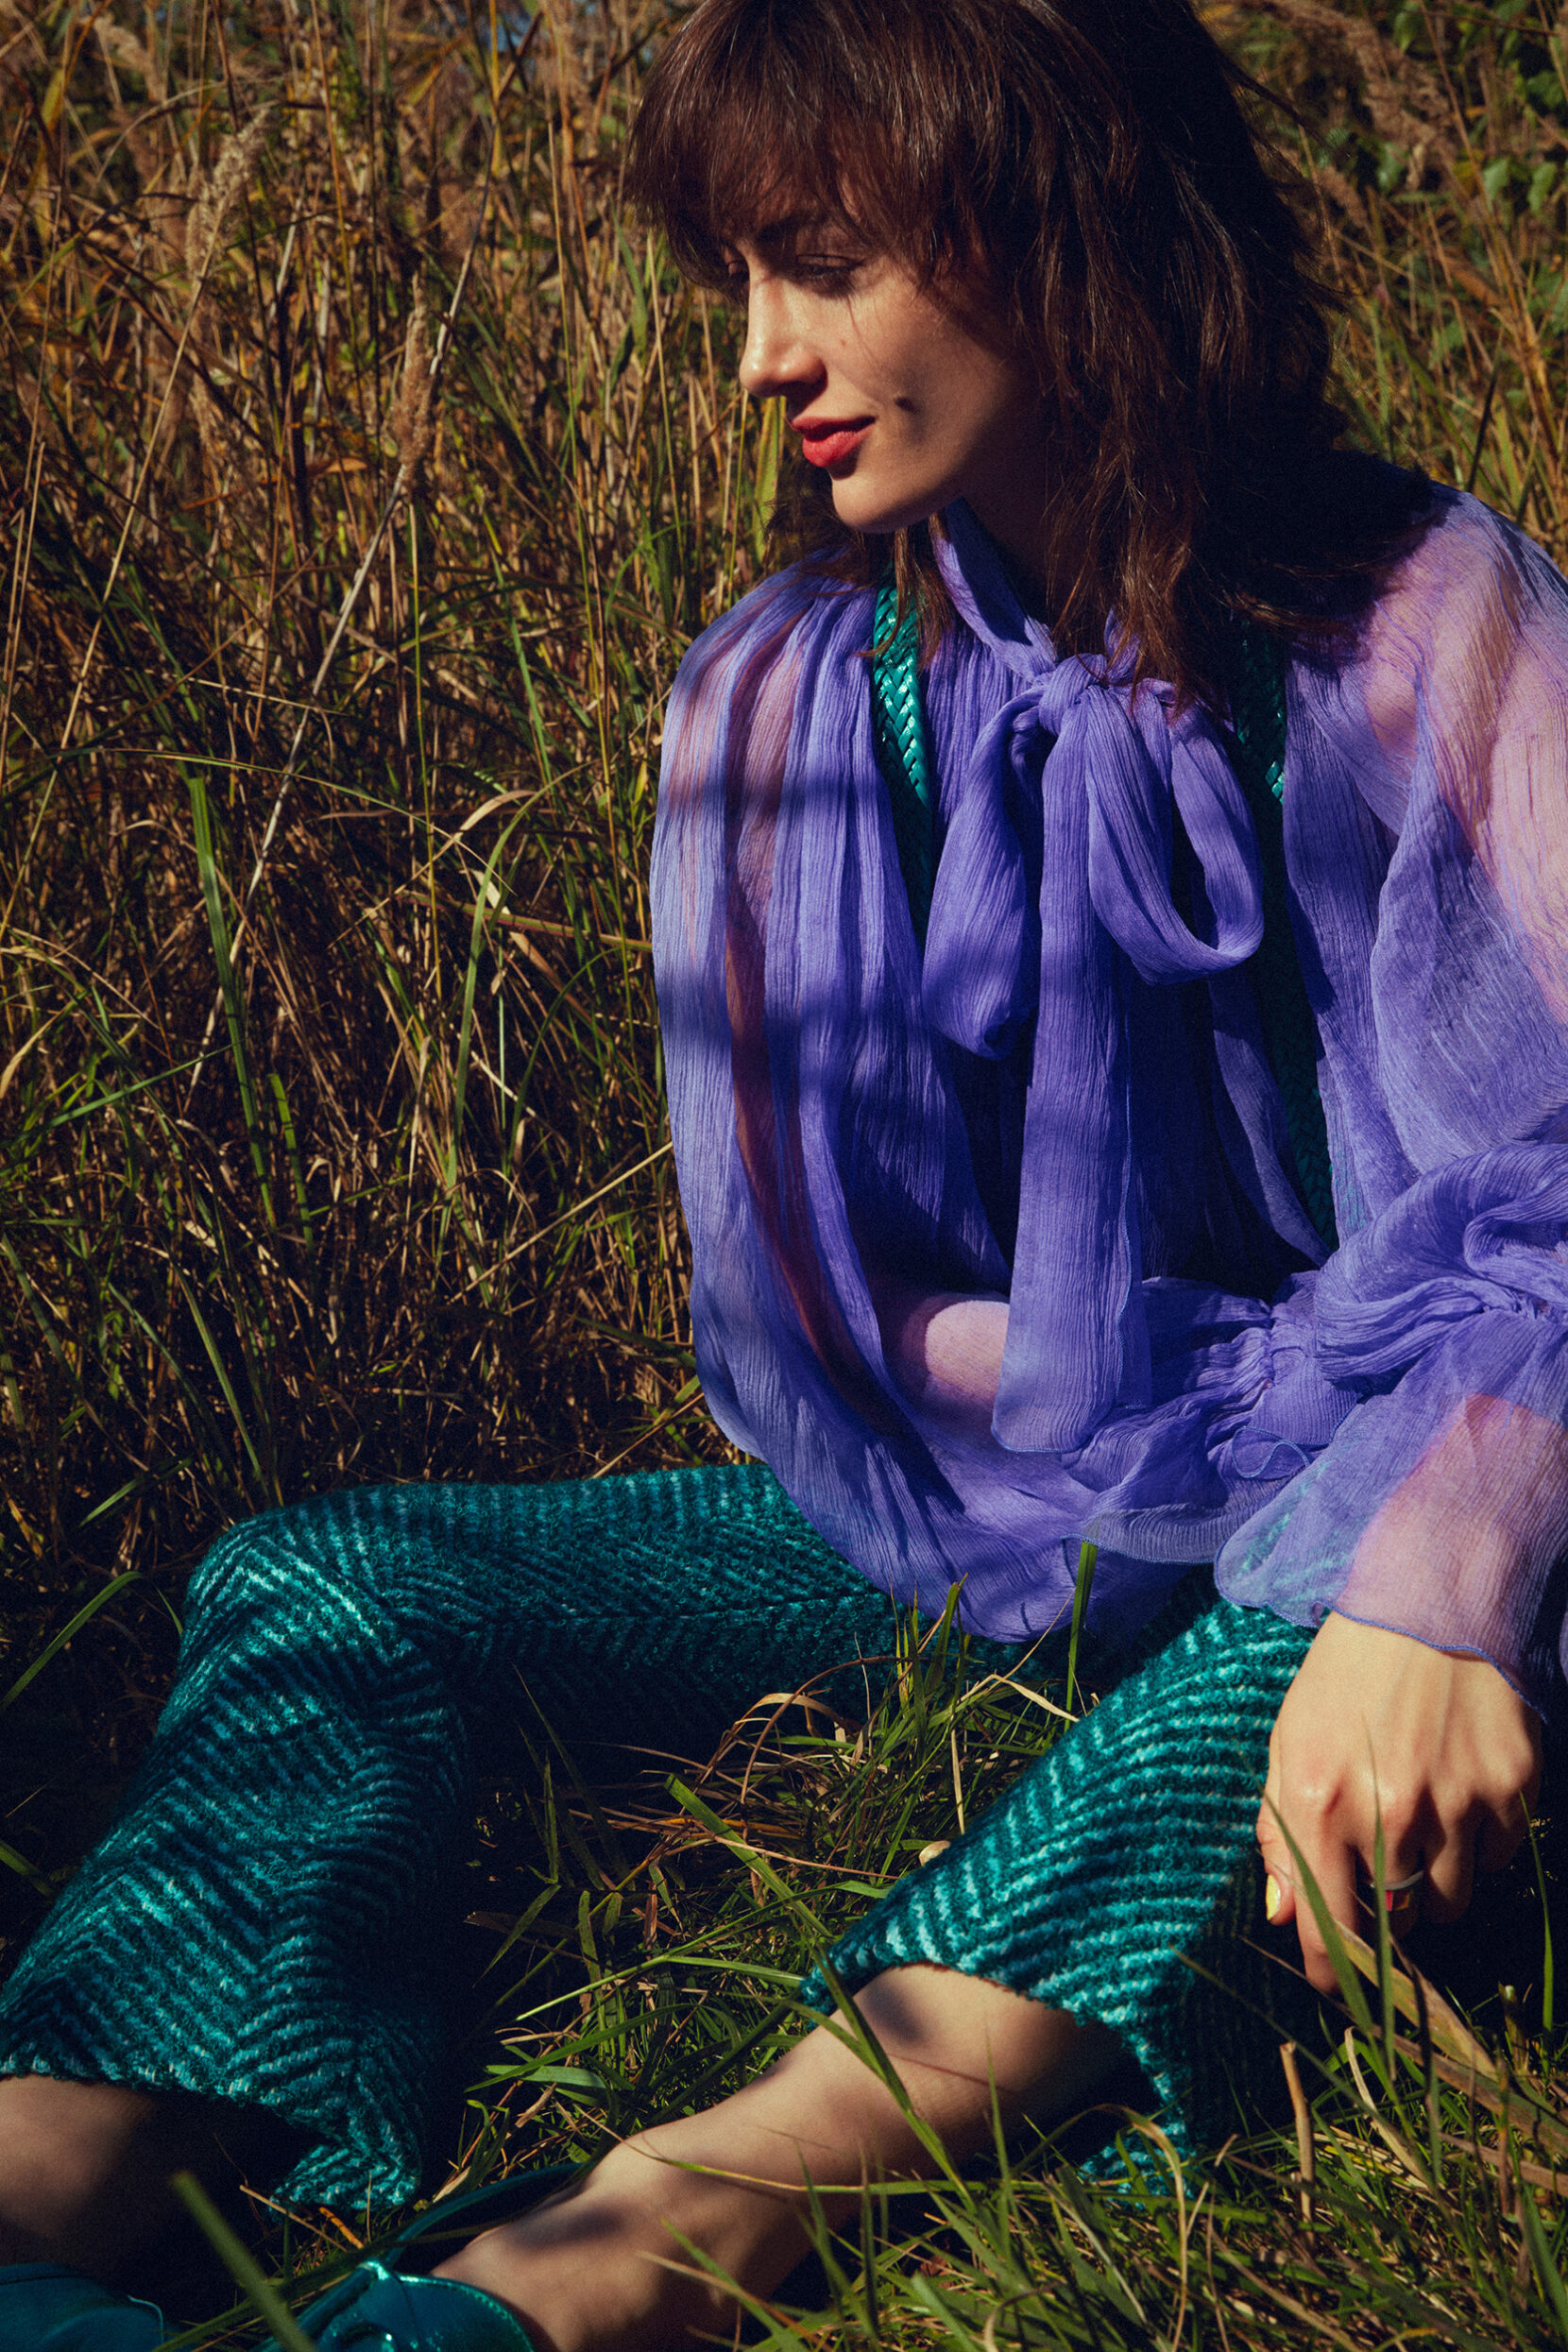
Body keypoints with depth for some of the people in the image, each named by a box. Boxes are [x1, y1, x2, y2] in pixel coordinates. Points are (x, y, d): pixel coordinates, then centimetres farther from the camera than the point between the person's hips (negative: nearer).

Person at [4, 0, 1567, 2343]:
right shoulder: (775, 701, 2)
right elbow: (792, 1304, 2)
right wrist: (1223, 1393, -12)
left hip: (1327, 1500, -3)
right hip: (959, 1520, 4)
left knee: (1361, 1592, -38)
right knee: (334, 1580, -15)